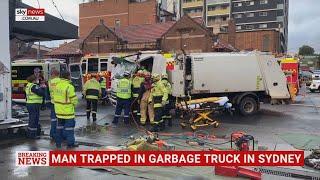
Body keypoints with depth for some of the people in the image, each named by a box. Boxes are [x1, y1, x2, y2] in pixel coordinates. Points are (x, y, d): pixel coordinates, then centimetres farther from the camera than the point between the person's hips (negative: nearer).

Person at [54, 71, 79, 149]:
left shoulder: (57, 85, 4)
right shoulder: (69, 87, -19)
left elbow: (54, 97, 9)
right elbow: (74, 99, -16)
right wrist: (74, 104, 4)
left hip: (59, 110, 7)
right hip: (68, 110, -7)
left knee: (60, 125, 17)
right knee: (69, 126, 3)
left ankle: (58, 143, 25)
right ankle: (70, 143, 9)